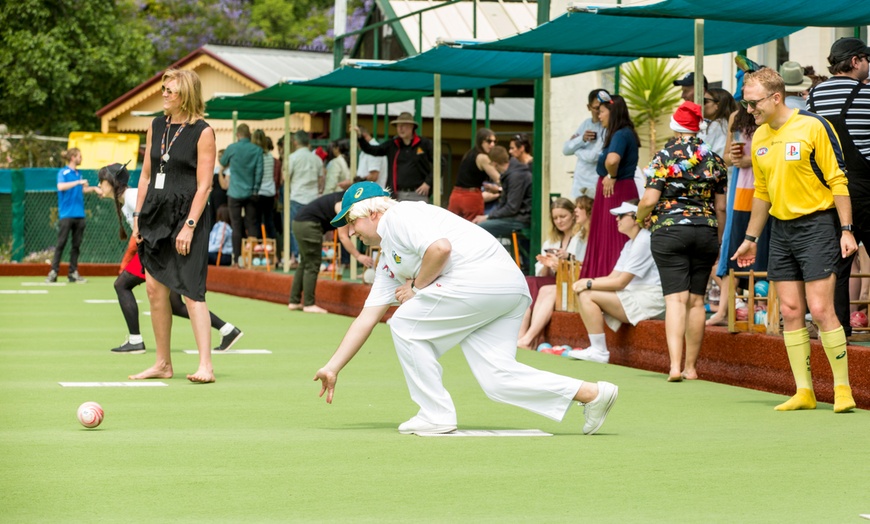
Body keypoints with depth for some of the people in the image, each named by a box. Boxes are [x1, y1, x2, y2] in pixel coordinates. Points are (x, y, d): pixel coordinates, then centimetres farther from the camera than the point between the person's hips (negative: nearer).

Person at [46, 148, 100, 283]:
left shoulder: (78, 174, 15)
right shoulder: (63, 172, -4)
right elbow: (61, 186, -22)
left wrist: (93, 189, 13)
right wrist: (78, 182, -24)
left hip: (79, 214, 6)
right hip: (66, 214, -6)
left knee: (76, 245, 5)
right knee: (61, 243, -8)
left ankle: (73, 272, 8)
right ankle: (53, 272, -6)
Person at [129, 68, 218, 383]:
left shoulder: (202, 133, -6)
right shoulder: (156, 127, 12)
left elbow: (204, 185, -10)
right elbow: (146, 174, 16)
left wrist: (189, 226, -16)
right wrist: (138, 216, 10)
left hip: (187, 215, -6)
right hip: (156, 215, 7)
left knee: (191, 291, -11)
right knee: (155, 289, 6)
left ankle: (205, 365, -11)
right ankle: (163, 364, 15)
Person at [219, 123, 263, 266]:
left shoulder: (232, 148, -5)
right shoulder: (257, 150, -2)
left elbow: (223, 163, 12)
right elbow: (259, 171, -4)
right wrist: (255, 190, 2)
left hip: (235, 192, -1)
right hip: (251, 193, 1)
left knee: (236, 226, 2)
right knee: (252, 225, 6)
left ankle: (238, 256, -1)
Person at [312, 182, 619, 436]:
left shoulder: (398, 216, 0)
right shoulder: (388, 263, 28)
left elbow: (440, 247, -17)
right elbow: (367, 317, 28)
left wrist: (416, 286, -2)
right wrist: (333, 368, 24)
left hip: (482, 273, -10)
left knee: (406, 324, 0)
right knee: (498, 381, -1)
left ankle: (437, 415, 1)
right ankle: (591, 393, 0)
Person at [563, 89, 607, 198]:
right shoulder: (586, 124, 12)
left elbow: (594, 156, -18)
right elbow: (566, 149, 8)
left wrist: (576, 149, 2)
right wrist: (582, 139, -11)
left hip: (596, 186, -7)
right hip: (579, 183, 7)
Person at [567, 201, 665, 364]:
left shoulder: (644, 242, -15)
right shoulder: (630, 244, 19)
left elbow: (621, 282, -16)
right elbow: (613, 277, 13)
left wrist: (589, 284, -9)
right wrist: (587, 281, -4)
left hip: (648, 300, -10)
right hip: (635, 295, 10)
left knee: (588, 295, -16)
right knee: (583, 294, 3)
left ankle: (599, 351, -15)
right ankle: (596, 348, -1)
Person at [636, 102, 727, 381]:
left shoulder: (664, 157, -4)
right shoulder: (714, 159, 7)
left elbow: (649, 200, -9)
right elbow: (720, 207, 9)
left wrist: (639, 219, 11)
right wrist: (718, 241, 20)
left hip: (668, 230, -3)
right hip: (705, 231, 3)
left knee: (676, 298, -9)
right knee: (696, 300, 8)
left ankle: (675, 364, -21)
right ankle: (690, 366, 11)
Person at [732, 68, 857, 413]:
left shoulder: (813, 126, -10)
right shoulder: (759, 137, 9)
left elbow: (837, 180, -9)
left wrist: (846, 229, -13)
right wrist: (750, 238, 20)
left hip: (817, 223, -6)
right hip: (781, 229, 6)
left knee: (820, 309, -11)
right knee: (790, 311, 3)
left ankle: (843, 388, -1)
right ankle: (804, 391, 8)